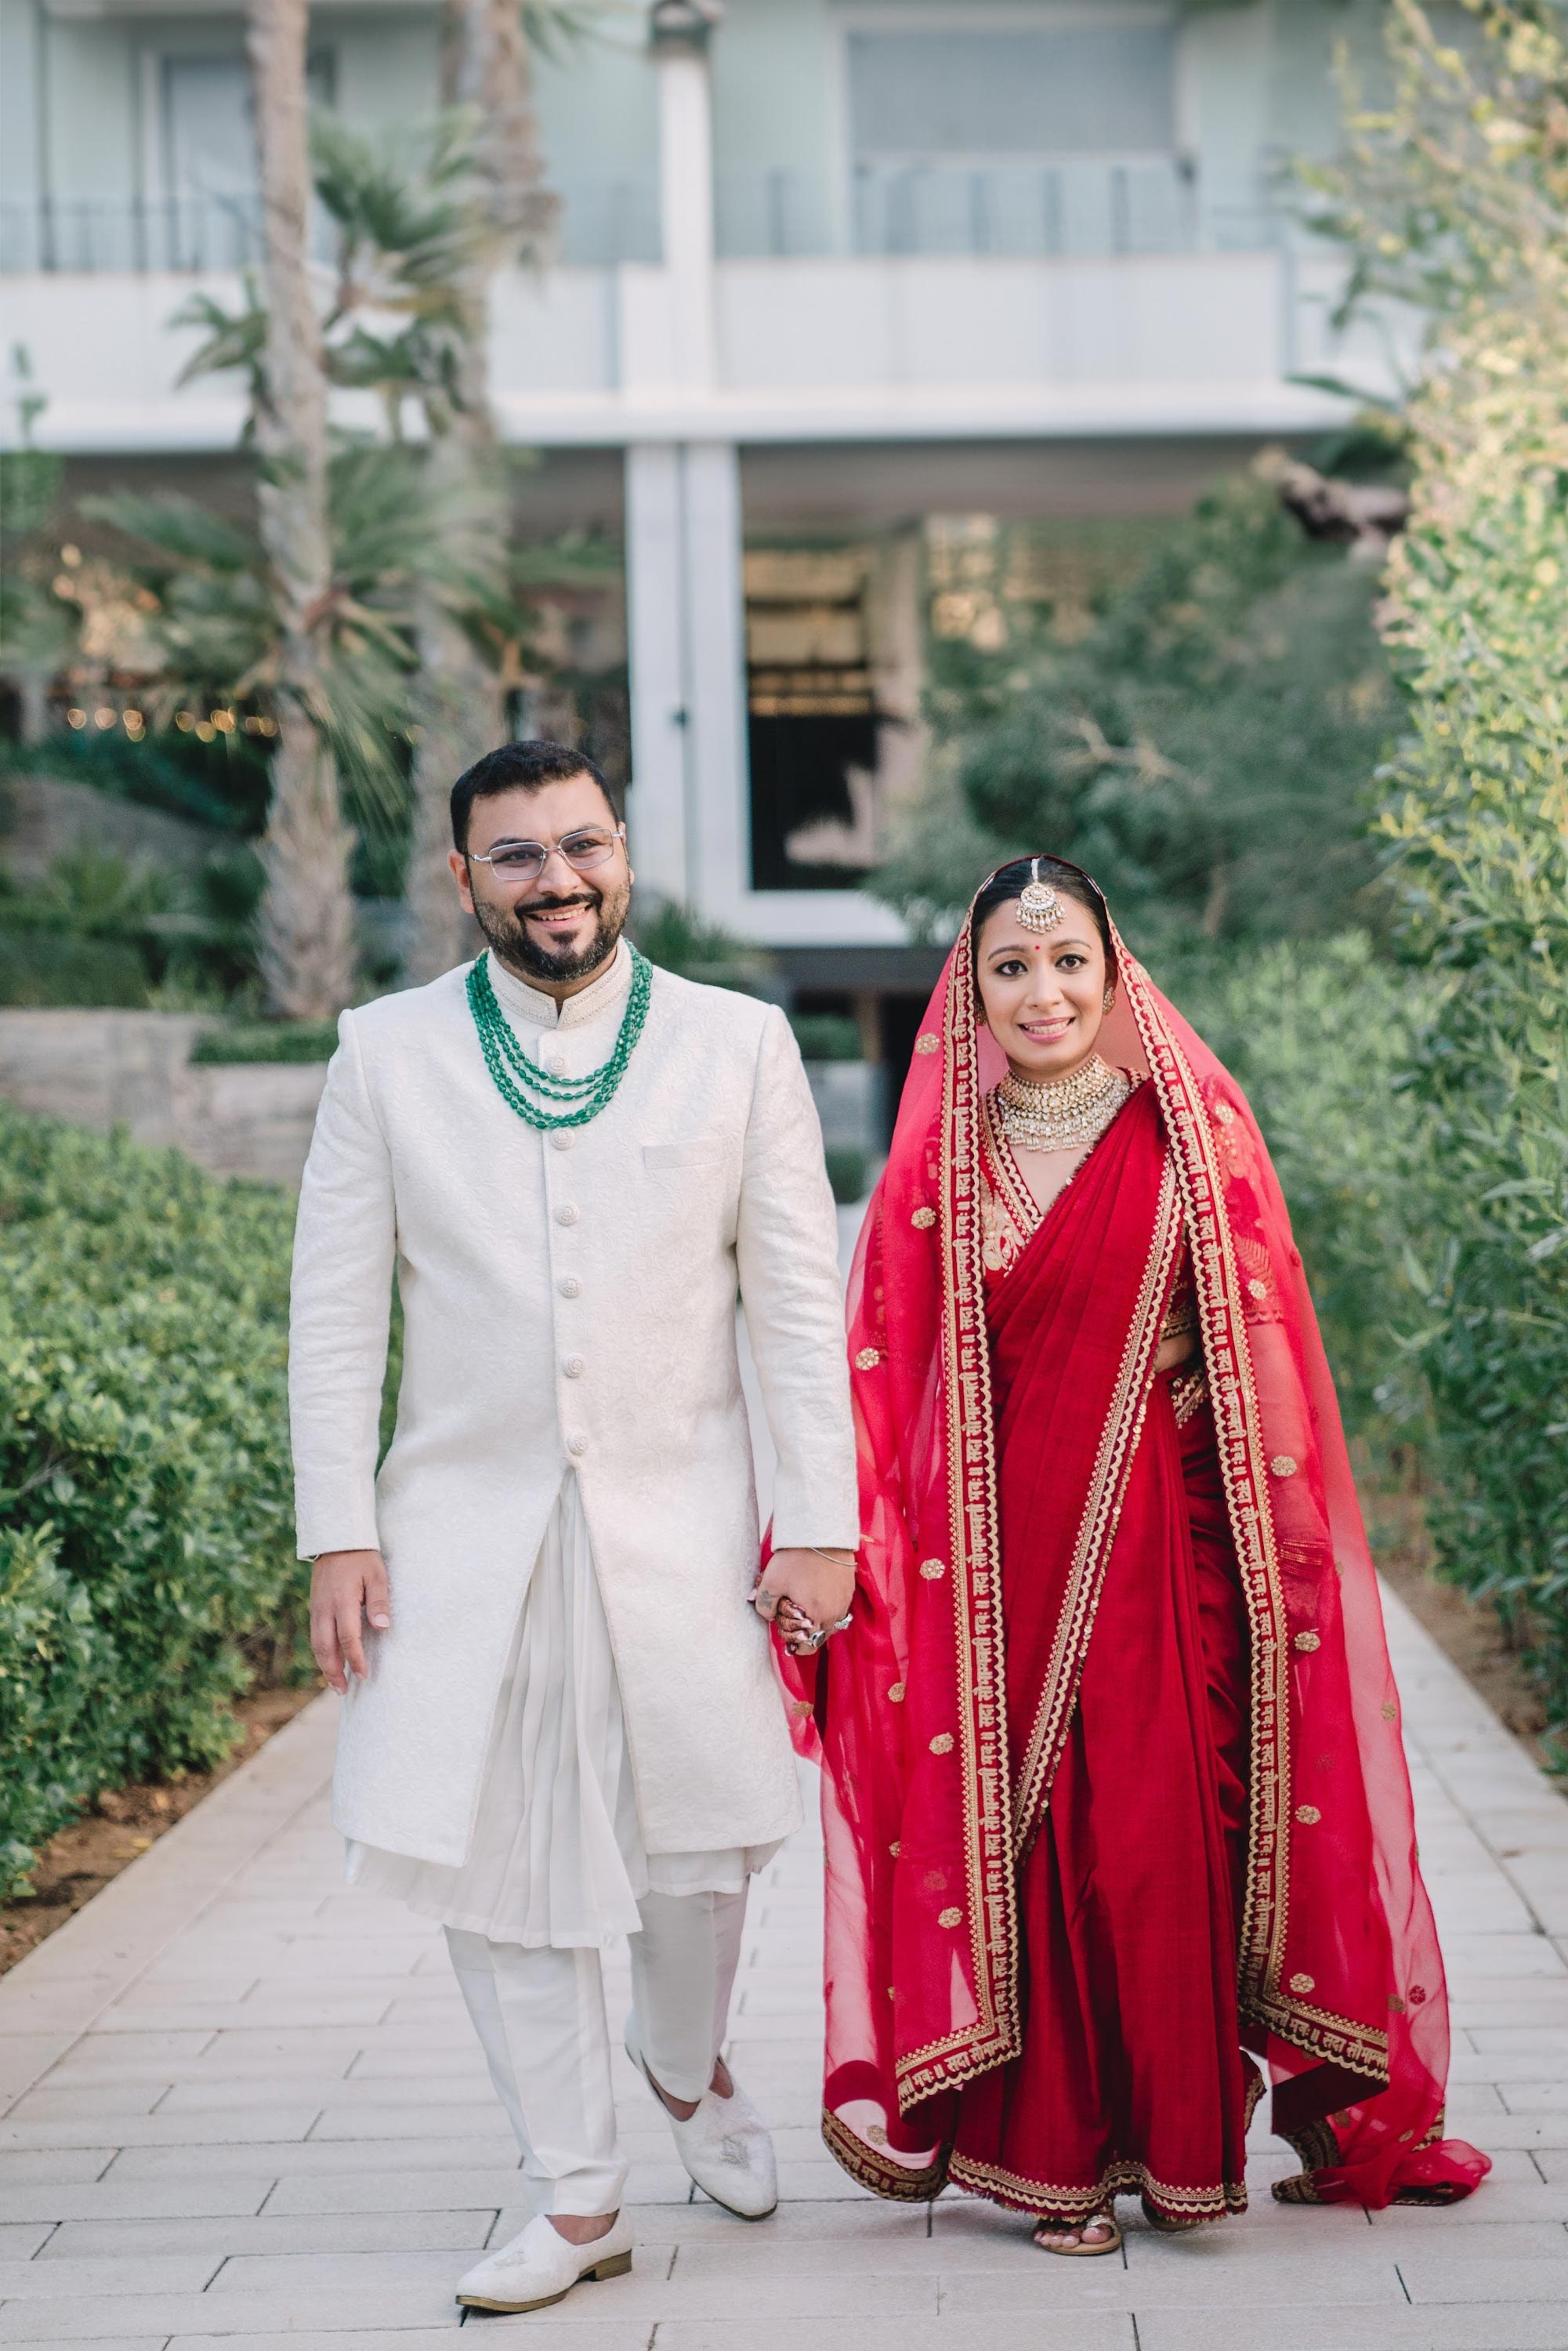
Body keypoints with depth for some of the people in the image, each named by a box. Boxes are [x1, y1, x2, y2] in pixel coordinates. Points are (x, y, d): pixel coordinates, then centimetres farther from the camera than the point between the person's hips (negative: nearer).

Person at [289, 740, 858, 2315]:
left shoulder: (738, 1045, 2)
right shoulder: (387, 1053, 3)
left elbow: (799, 1302, 1)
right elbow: (335, 1313, 3)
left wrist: (819, 1520, -4)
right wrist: (338, 1533, -3)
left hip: (678, 1519, 0)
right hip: (465, 1524, 1)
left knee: (697, 1845, 2)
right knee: (491, 1854, 2)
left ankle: (686, 2066, 36)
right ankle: (575, 2198, 17)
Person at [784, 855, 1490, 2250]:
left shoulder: (1193, 1129, 2)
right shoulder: (941, 1158, 7)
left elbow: (1263, 1348, 1)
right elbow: (886, 1377, 5)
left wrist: (1279, 1546, -4)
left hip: (1159, 1542, -1)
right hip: (1001, 1549, 2)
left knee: (1161, 1833, -4)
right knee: (1018, 1834, 2)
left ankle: (1182, 2143, 14)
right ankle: (1051, 2154, 15)